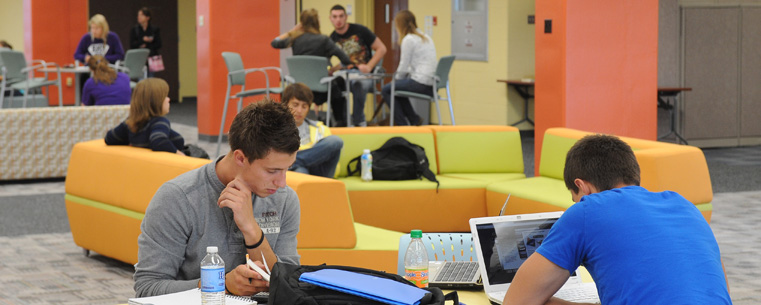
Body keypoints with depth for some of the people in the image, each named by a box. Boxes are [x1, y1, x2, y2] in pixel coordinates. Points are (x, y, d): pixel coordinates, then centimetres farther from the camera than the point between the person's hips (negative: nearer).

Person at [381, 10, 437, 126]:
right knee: (398, 87, 28)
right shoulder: (426, 37, 18)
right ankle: (414, 119, 24)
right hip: (431, 85, 9)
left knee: (386, 90, 5)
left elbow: (403, 68, -8)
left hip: (421, 84, -9)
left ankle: (402, 124, 7)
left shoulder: (408, 40, -9)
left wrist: (396, 79, 10)